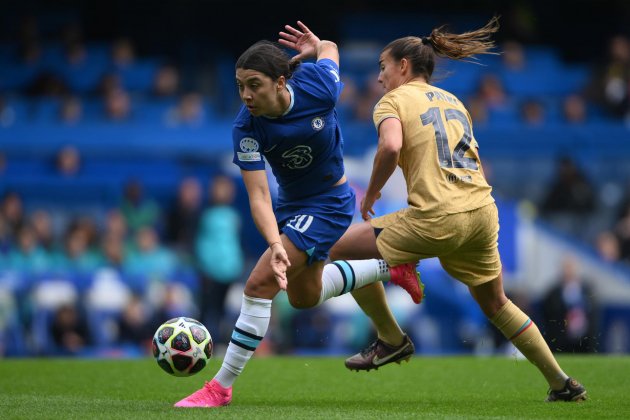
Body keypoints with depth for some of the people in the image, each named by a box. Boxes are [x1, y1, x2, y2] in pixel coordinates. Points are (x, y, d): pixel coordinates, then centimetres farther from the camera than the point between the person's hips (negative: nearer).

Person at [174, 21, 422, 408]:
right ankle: (390, 267, 43)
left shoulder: (318, 87, -27)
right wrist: (274, 245, -44)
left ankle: (222, 386, -10)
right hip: (290, 204, 5)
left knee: (259, 285, -17)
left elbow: (329, 49, 1)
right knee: (305, 296, 25)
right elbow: (258, 196, -30)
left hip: (329, 203, -5)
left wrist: (317, 46, -19)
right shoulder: (246, 129, -24)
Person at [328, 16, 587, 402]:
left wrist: (371, 194, -6)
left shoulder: (394, 100, 3)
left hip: (438, 219, -7)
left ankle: (390, 339, 14)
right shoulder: (453, 101, 24)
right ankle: (563, 383, 25)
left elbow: (390, 146, -18)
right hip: (483, 211, 7)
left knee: (342, 247, 8)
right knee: (495, 303, 25)